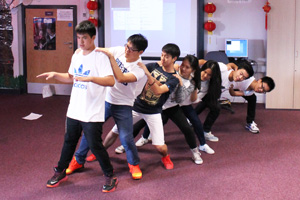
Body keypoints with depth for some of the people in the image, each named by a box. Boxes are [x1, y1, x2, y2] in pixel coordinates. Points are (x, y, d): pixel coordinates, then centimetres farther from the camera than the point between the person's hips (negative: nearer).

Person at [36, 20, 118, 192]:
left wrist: (91, 78, -40)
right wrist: (55, 75, 9)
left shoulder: (100, 57, -15)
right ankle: (60, 172, 37)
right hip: (74, 111, 7)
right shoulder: (76, 56, 8)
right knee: (69, 142, 19)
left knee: (95, 145, 0)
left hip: (92, 114, -7)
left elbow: (111, 81, -27)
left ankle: (110, 176, 18)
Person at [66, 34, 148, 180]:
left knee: (126, 138, -8)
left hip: (123, 105, -4)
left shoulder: (140, 68, -19)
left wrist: (110, 56, -34)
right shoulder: (118, 51, -8)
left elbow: (120, 78, -33)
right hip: (105, 99, 4)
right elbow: (96, 52, 2)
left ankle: (134, 164, 19)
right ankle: (78, 160, 27)